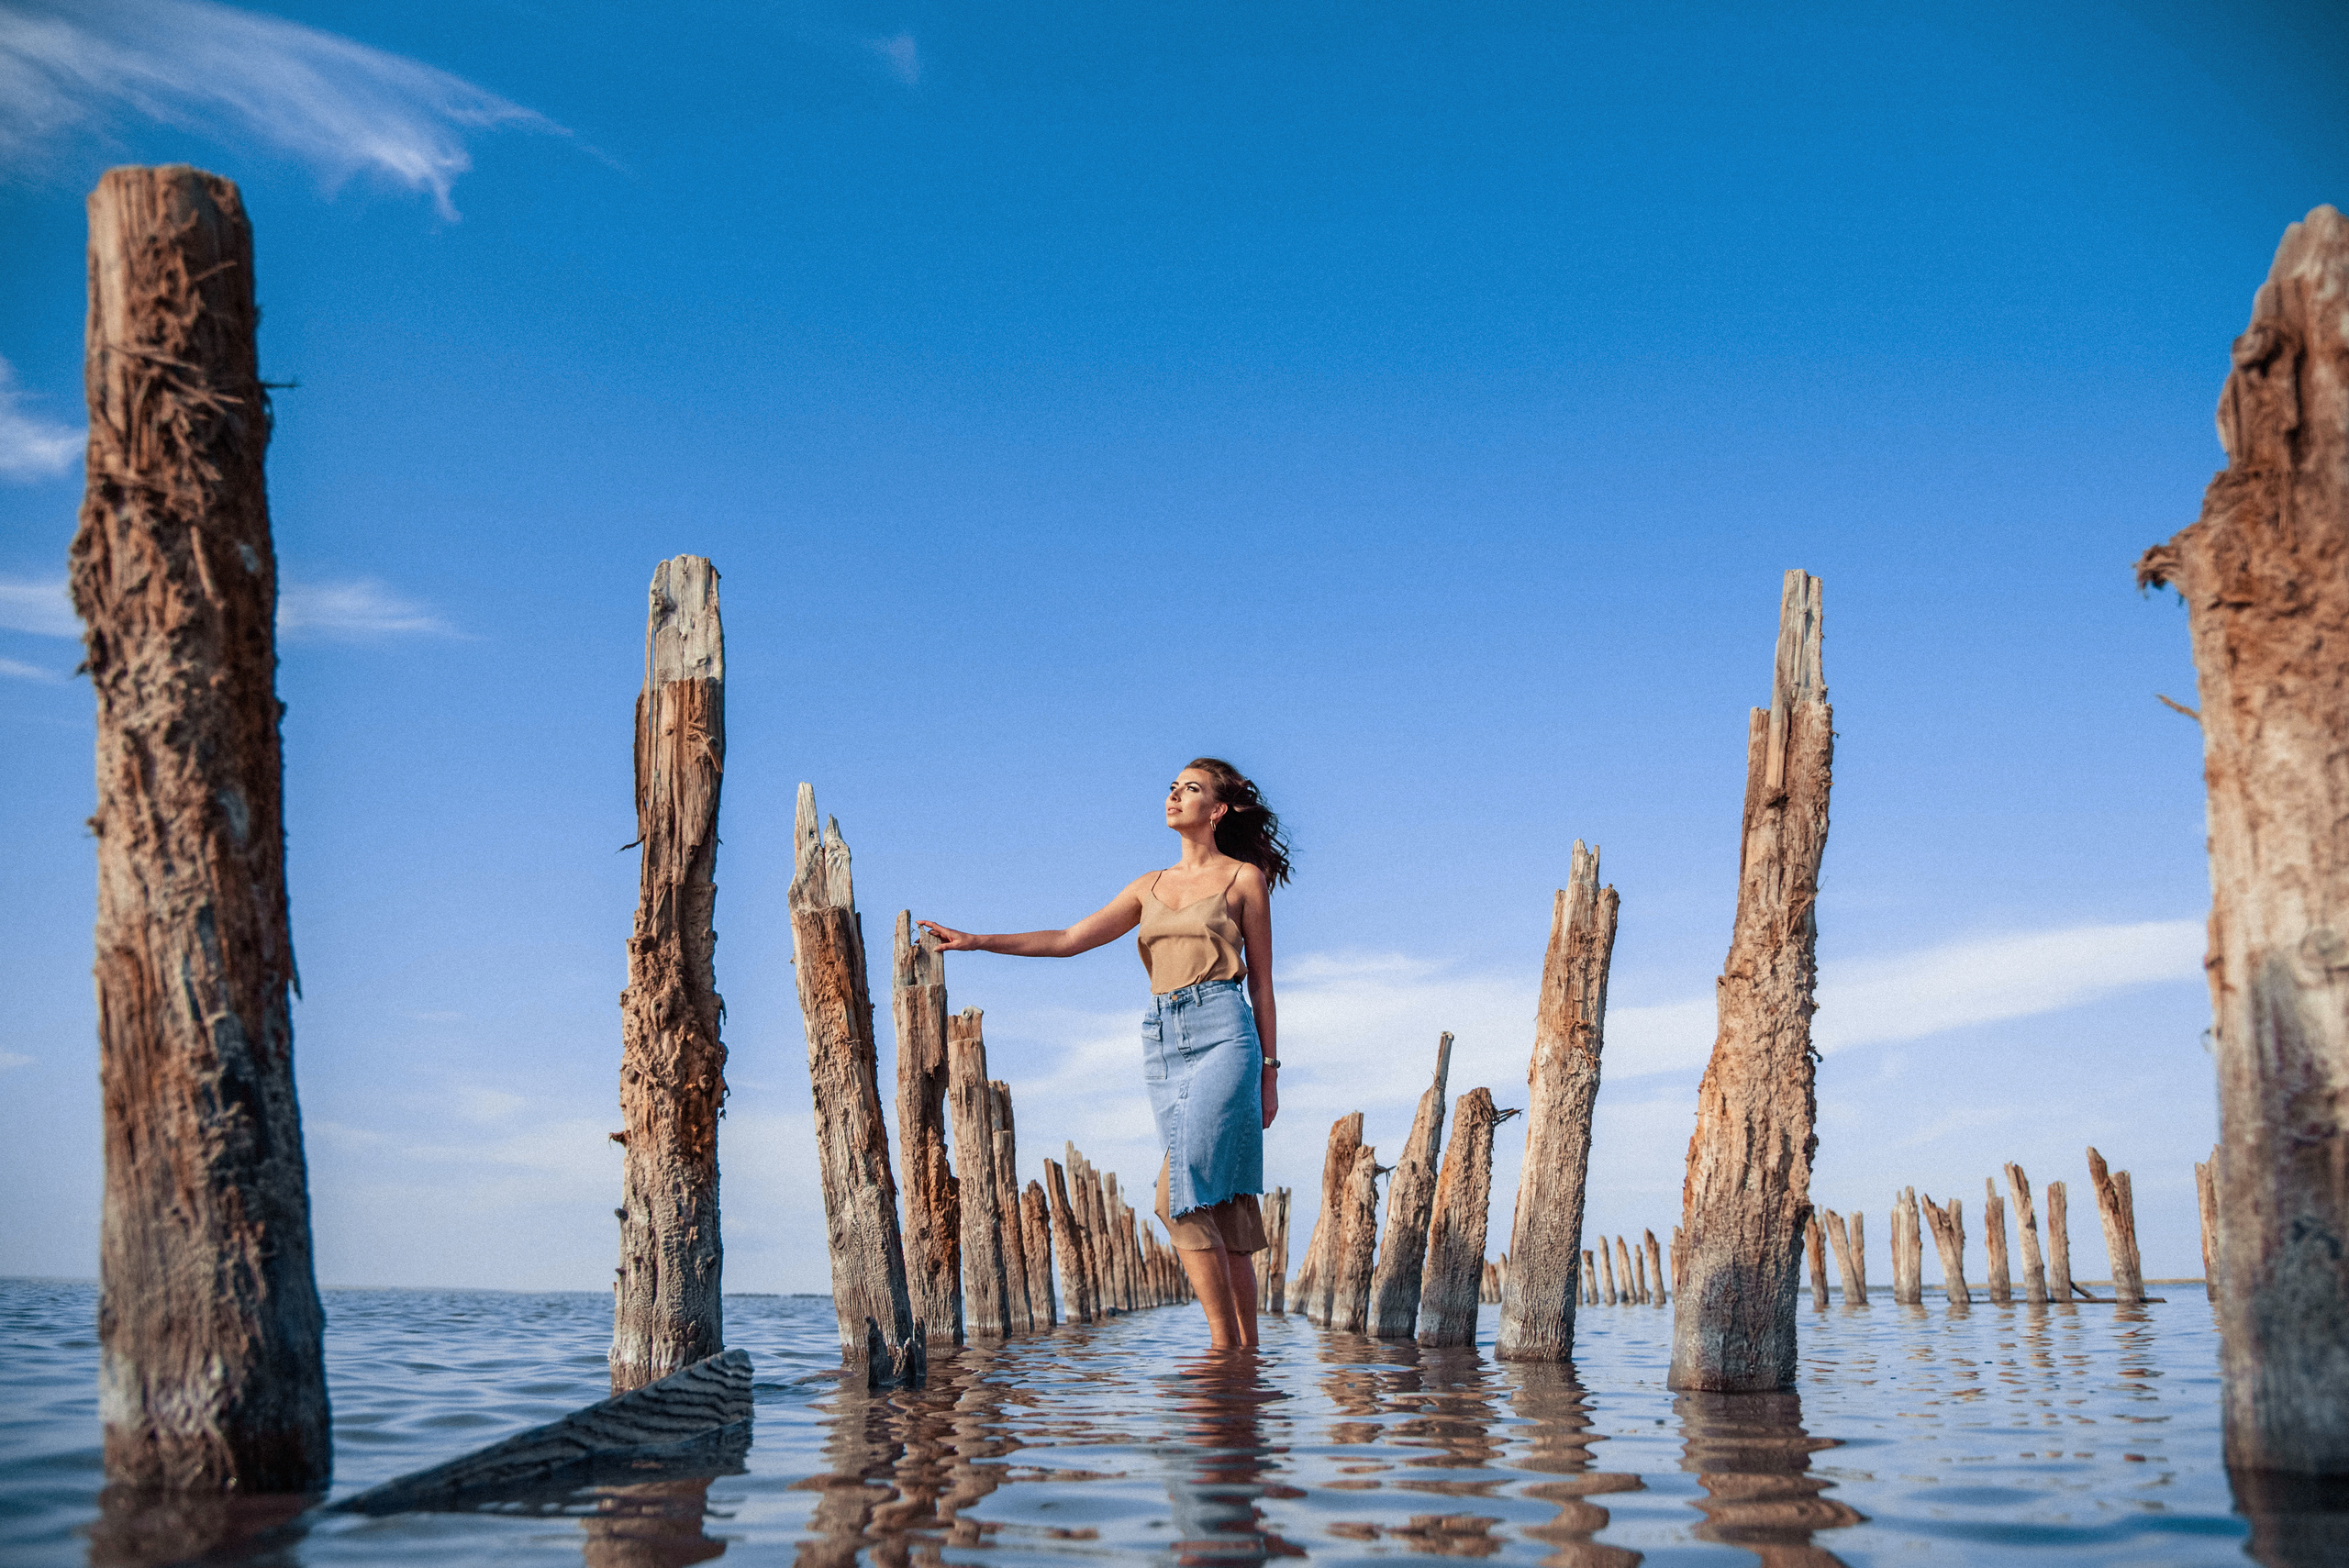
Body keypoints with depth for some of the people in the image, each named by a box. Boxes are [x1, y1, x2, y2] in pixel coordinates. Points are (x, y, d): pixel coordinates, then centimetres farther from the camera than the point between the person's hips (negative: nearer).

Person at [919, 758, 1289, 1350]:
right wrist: (976, 941, 7)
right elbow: (1069, 940, 15)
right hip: (1162, 1041, 5)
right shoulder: (1150, 886, 20)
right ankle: (1245, 1345, 5)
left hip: (1223, 1033, -5)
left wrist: (1270, 1070, 3)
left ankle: (1228, 1346, -14)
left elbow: (1261, 981, 7)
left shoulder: (1244, 877, 7)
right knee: (1218, 1203, 2)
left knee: (1180, 1193, -19)